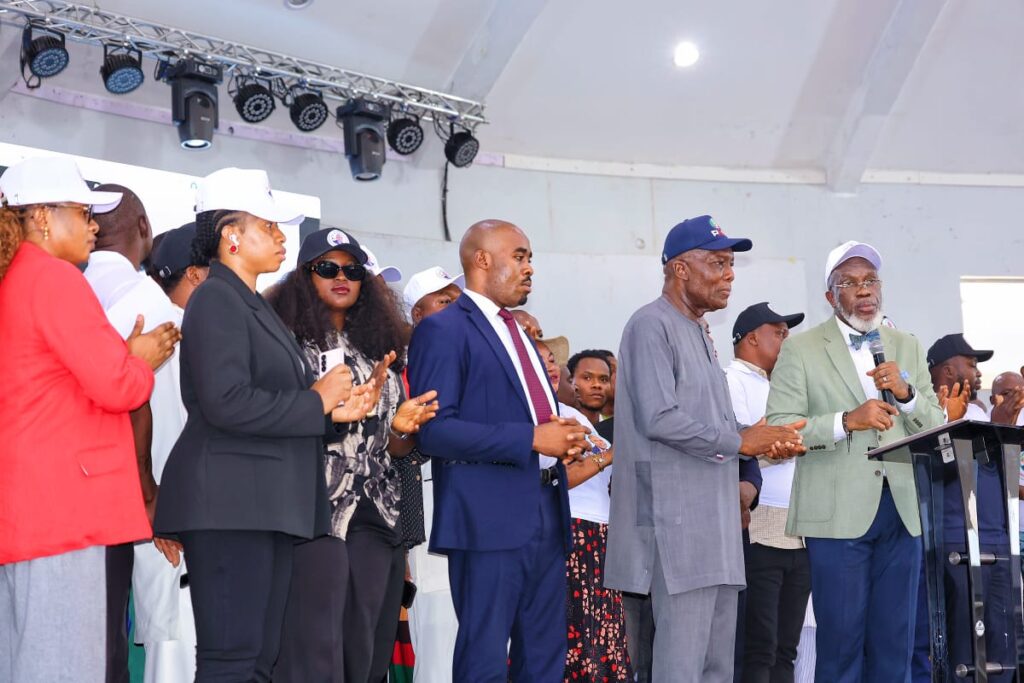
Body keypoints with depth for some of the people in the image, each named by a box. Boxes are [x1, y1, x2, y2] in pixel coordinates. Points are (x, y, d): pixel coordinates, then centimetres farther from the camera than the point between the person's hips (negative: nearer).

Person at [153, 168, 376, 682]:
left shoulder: (252, 305, 22)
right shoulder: (216, 299, -7)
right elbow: (228, 404, -21)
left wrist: (334, 412, 8)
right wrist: (316, 401, -9)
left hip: (268, 505, 10)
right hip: (230, 504, -10)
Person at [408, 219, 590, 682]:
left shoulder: (519, 333, 21)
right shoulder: (443, 329, -6)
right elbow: (434, 430, -16)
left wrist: (561, 440, 6)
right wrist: (531, 439, -17)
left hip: (545, 516, 9)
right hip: (489, 517, -8)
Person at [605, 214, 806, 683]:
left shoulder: (698, 333, 21)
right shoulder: (652, 326, -10)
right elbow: (659, 418, -21)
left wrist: (762, 442, 5)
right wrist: (740, 442, -11)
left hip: (714, 522, 10)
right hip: (678, 525, -10)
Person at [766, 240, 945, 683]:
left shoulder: (907, 347, 15)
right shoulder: (801, 350, 1)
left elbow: (936, 427, 12)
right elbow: (779, 430, -7)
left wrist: (906, 393, -7)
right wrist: (846, 421, -19)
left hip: (902, 510, 4)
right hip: (838, 512, -4)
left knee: (894, 641, 8)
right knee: (842, 640, -1)